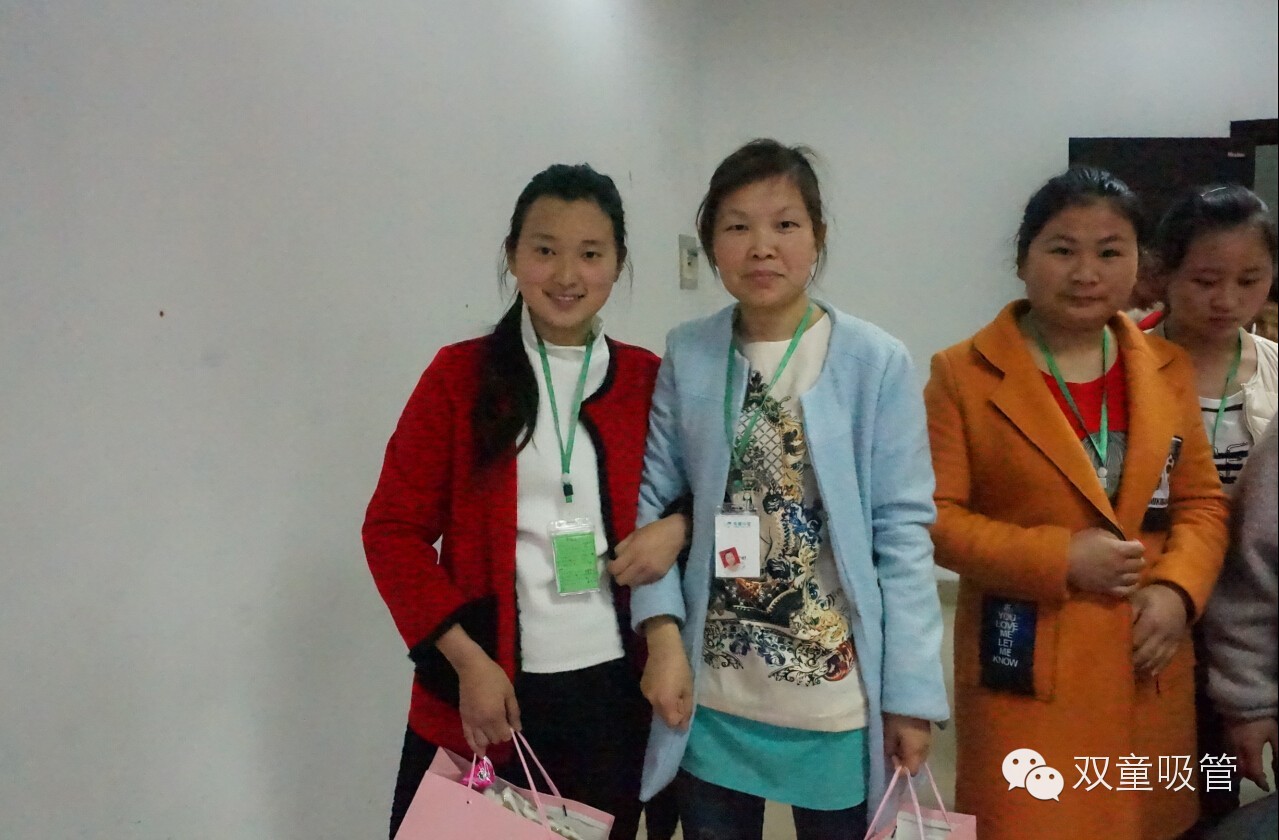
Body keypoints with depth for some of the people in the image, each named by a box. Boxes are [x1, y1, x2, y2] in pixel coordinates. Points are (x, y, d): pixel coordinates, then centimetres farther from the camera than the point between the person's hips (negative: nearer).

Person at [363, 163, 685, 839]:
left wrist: (678, 526, -8)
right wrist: (466, 659, -12)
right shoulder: (460, 374, -3)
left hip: (610, 690, 2)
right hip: (480, 693, -1)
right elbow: (393, 528, -4)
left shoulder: (650, 380, 2)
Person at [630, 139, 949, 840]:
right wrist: (662, 631, -9)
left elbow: (903, 532, -7)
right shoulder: (686, 356, -1)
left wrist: (911, 692, -8)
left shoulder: (876, 362, -8)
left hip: (836, 700, -2)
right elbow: (654, 500, 2)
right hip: (709, 696, 2)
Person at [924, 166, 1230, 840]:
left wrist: (1176, 589, -8)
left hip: (1145, 669, 4)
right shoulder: (964, 373, -6)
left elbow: (1202, 502, 11)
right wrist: (1059, 559, -18)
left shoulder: (1168, 370, 7)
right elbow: (935, 517, -9)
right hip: (1023, 671, -4)